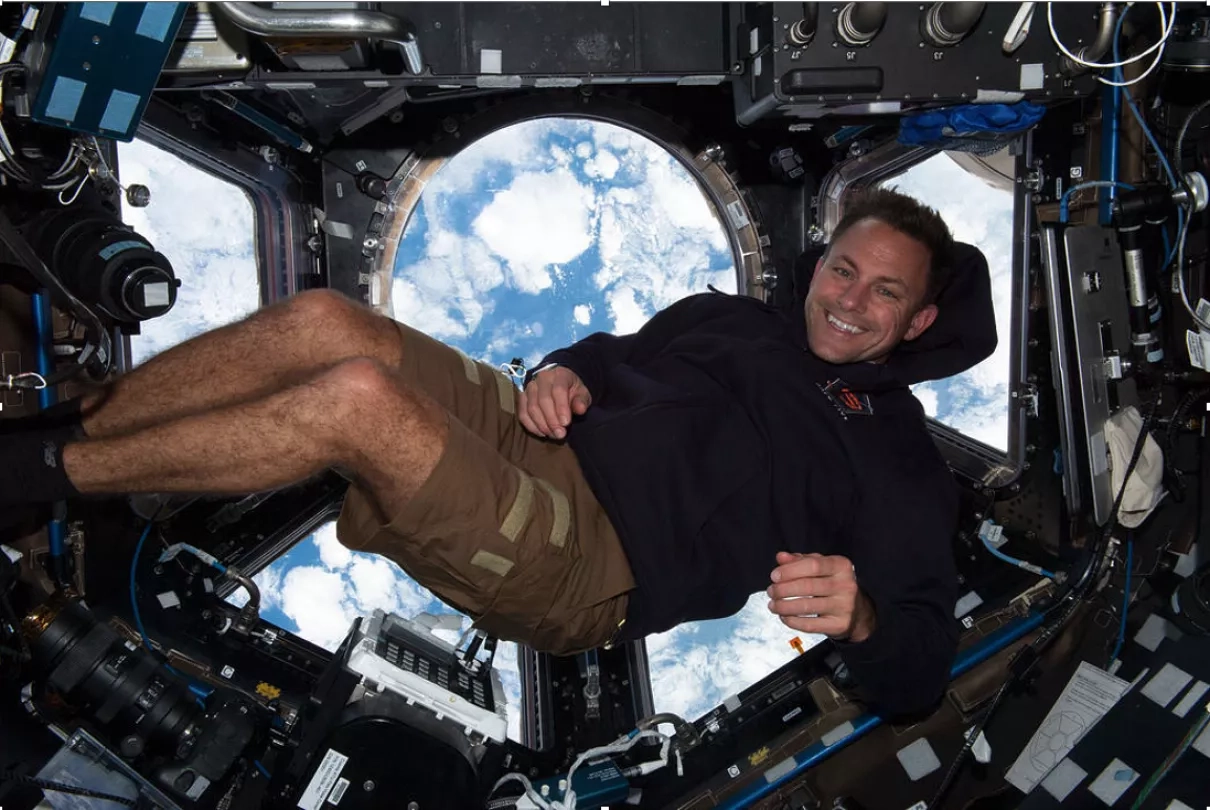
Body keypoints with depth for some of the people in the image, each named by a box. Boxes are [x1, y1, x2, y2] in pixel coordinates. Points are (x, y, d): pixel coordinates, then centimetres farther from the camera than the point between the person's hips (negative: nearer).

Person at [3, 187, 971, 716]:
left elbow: (916, 678, -1)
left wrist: (856, 614, -26)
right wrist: (558, 373, 4)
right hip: (533, 434, 7)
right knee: (322, 319, -15)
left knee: (359, 396, -28)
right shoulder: (735, 315, 22)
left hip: (593, 565, -6)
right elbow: (612, 349, 29)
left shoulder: (894, 453, 4)